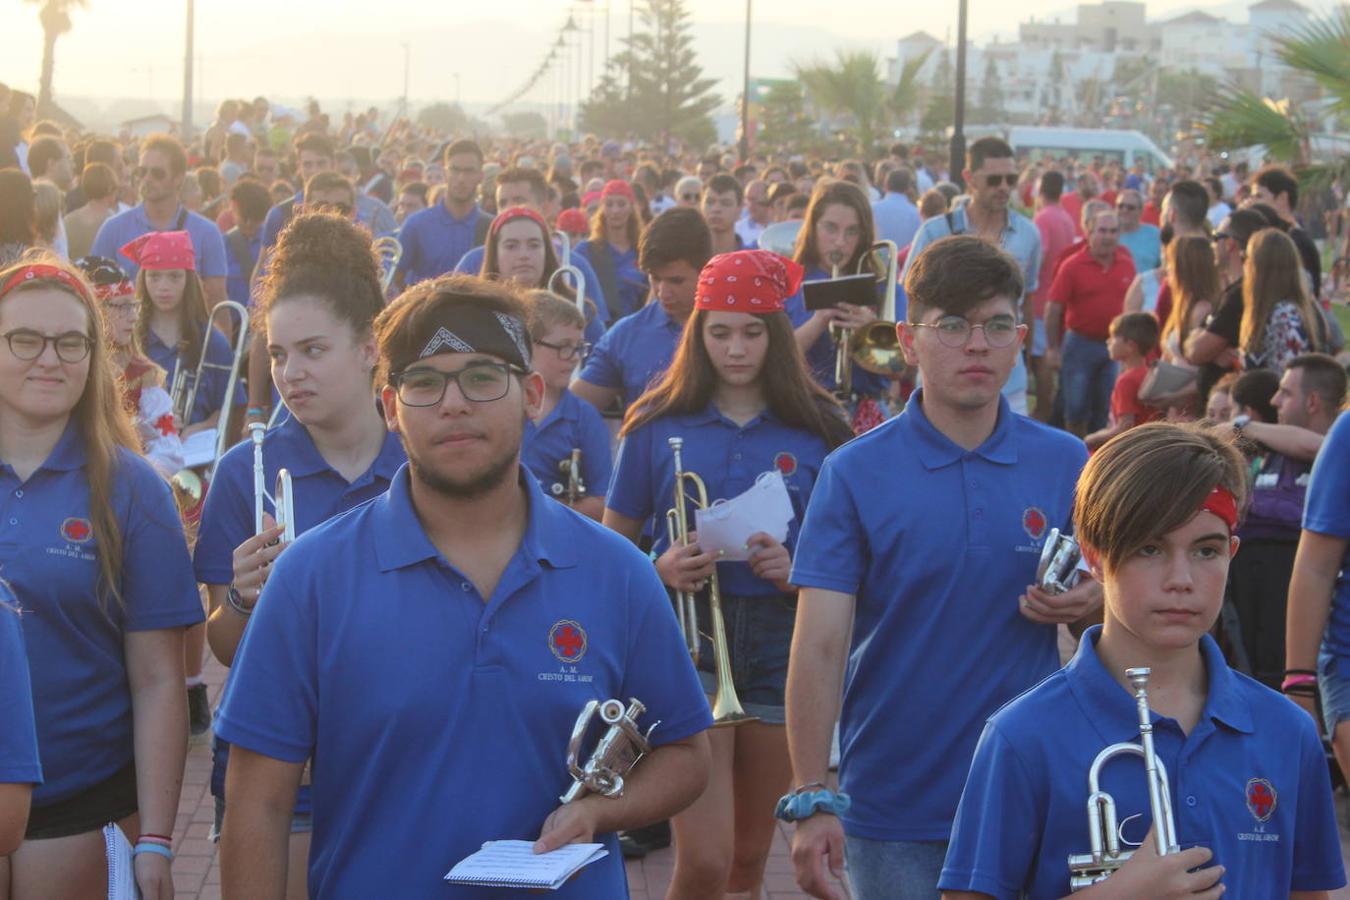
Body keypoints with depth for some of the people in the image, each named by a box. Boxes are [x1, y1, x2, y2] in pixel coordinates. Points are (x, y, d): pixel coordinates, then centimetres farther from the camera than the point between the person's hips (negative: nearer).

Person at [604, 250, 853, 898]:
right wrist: (662, 569, -13)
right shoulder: (658, 425, 1)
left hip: (779, 648, 2)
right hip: (687, 645, -2)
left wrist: (798, 570, -12)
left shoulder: (817, 432, 2)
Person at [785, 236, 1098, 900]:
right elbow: (819, 646, -10)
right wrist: (810, 799, -17)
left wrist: (1088, 603, -12)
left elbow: (1105, 592, 12)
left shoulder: (1067, 464, 1)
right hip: (894, 808, -2)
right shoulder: (855, 473, -6)